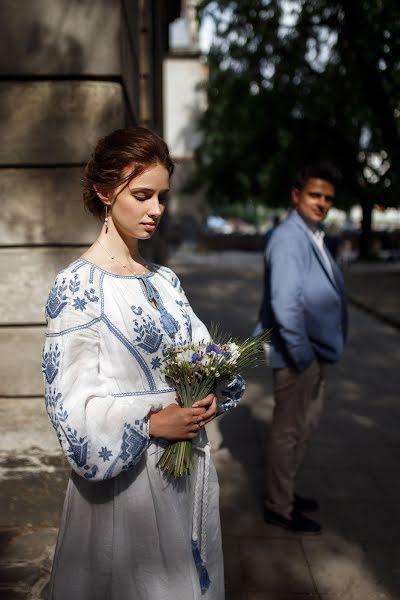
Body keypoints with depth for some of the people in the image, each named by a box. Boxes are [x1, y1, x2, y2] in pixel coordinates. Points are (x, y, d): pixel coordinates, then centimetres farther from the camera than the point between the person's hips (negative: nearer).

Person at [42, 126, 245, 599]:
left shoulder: (164, 281, 5)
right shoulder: (78, 286, -15)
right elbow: (72, 405, -17)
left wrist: (211, 393, -9)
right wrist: (154, 424, -22)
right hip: (125, 476, -6)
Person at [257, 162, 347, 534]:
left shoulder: (313, 237, 11)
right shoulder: (289, 239, -21)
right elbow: (284, 305, -28)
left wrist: (317, 353, 15)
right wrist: (302, 355, -21)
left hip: (314, 352, 10)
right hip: (297, 354, -10)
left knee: (304, 426, 23)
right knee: (288, 431, 6)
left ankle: (285, 490, 41)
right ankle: (278, 508, 24)